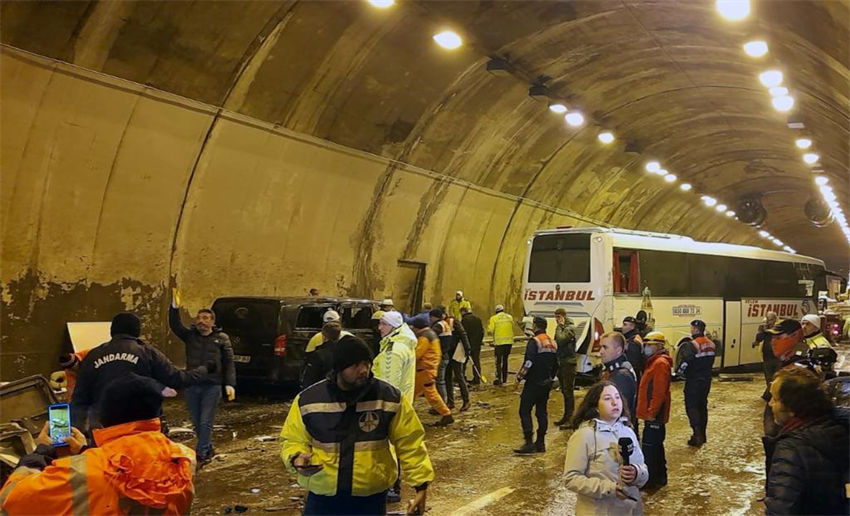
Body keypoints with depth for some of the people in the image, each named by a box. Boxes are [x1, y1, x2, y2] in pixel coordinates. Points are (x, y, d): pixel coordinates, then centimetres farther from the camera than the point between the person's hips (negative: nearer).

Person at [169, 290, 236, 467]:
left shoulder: (221, 338, 4)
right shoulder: (190, 335, 10)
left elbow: (229, 363, 1)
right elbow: (175, 326, -7)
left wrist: (230, 384, -9)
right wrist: (175, 307, -24)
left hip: (212, 386, -4)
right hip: (192, 385, 4)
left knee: (205, 422, -6)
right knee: (196, 423, 12)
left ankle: (200, 455, 0)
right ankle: (208, 450, 29)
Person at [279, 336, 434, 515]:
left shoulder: (390, 397, -8)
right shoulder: (307, 400, -6)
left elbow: (410, 443, -2)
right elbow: (293, 440, 4)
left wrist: (421, 485, -6)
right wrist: (296, 458, -17)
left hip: (371, 499, 0)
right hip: (322, 498, 0)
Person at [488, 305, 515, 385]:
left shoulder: (494, 318, -6)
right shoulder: (510, 317, 6)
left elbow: (490, 331, -9)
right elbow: (512, 328, 12)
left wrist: (488, 326, 10)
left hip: (499, 342, -4)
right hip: (509, 341, 4)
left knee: (498, 361, -1)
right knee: (505, 360, 17)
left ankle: (498, 378, -13)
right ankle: (504, 378, 23)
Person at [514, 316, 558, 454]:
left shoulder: (534, 341, -14)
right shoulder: (552, 343, 13)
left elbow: (528, 362, -22)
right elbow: (556, 364, 19)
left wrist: (519, 376, -13)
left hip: (534, 382, -8)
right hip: (546, 383, 8)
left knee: (525, 410, -5)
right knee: (542, 411, 12)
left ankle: (529, 442, -11)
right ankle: (541, 443, 15)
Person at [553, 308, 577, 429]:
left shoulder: (570, 328, -12)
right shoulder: (560, 328, 15)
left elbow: (560, 340, -26)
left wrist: (560, 327, -16)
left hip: (568, 363, -9)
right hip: (561, 362, 9)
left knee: (568, 391, -8)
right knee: (564, 391, 14)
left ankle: (570, 419, -5)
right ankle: (566, 416, 22)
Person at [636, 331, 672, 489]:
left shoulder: (660, 363, -17)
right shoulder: (654, 362, 16)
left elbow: (659, 392, -22)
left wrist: (652, 412, -21)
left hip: (654, 415, -11)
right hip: (652, 414, 11)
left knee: (649, 446, -5)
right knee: (655, 446, 17)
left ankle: (651, 479, 1)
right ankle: (659, 477, 26)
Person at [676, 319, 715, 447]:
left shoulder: (692, 345, -20)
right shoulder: (710, 344, 5)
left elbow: (686, 363, -26)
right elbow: (711, 361, 10)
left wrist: (679, 371, -9)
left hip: (694, 381, -7)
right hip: (706, 379, 8)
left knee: (691, 407, -1)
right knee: (702, 406, 16)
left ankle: (697, 435, -7)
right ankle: (702, 435, 22)